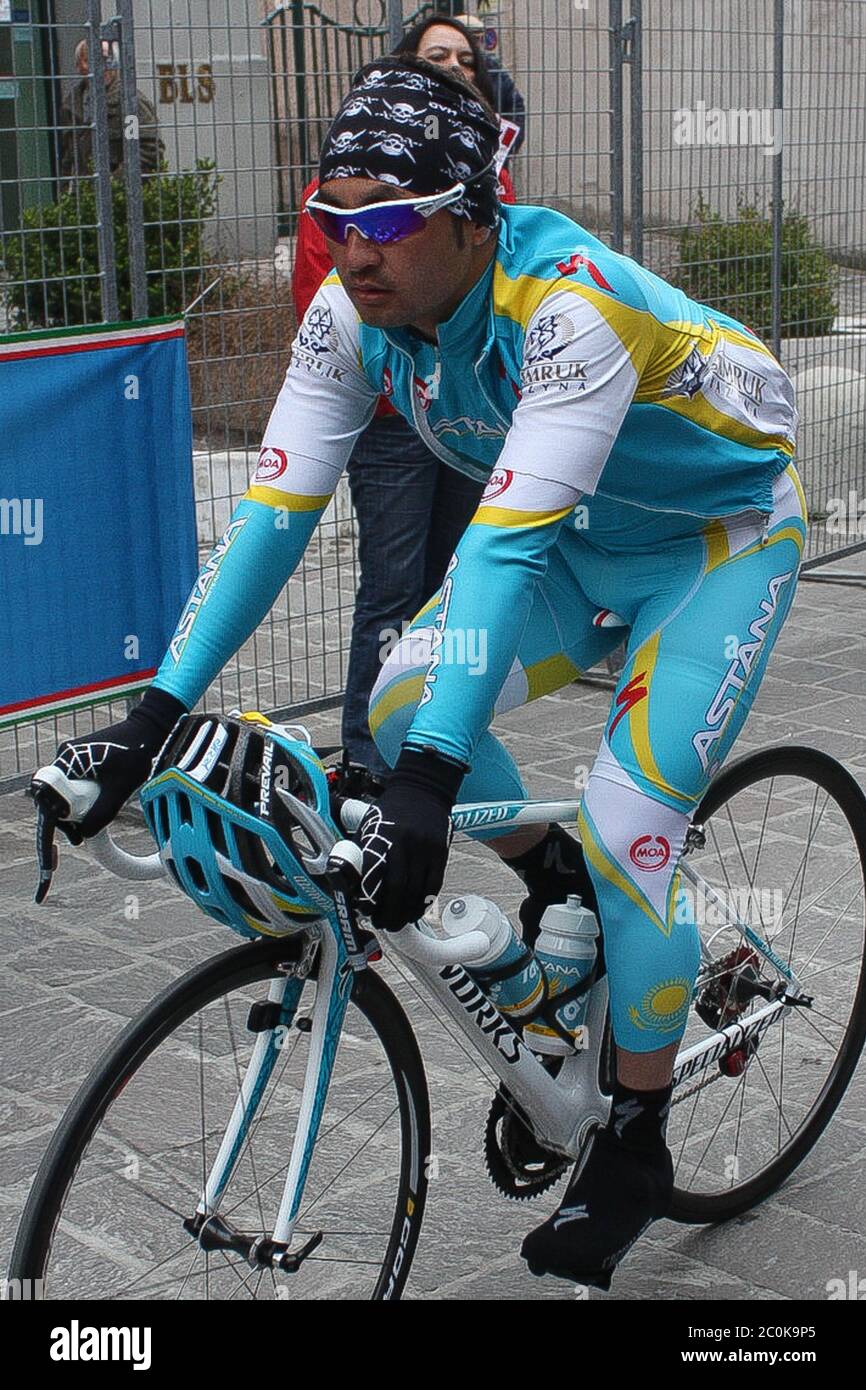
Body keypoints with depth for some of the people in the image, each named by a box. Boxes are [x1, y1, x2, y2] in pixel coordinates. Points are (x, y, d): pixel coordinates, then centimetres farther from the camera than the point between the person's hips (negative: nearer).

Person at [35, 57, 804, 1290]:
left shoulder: (566, 307, -37)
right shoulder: (353, 312, -17)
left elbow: (507, 542, -44)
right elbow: (274, 512, -19)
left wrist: (429, 783, -50)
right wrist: (153, 715, -26)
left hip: (720, 540, -6)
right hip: (579, 541, 6)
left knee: (624, 843, -14)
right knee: (403, 704, -15)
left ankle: (635, 1148, 9)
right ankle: (555, 890, 13)